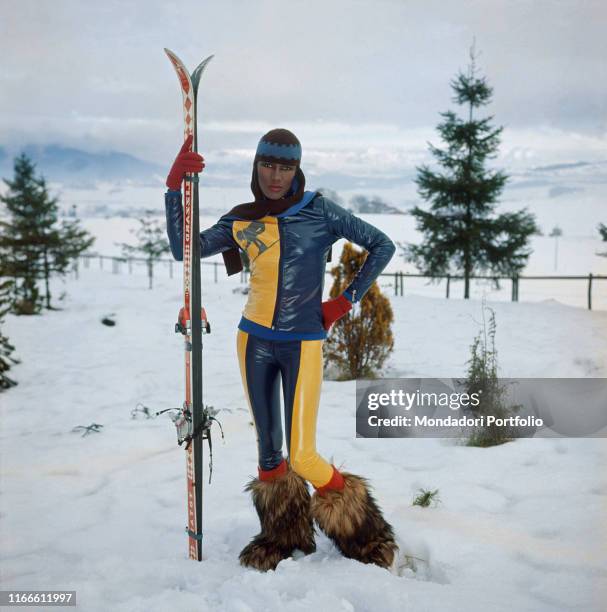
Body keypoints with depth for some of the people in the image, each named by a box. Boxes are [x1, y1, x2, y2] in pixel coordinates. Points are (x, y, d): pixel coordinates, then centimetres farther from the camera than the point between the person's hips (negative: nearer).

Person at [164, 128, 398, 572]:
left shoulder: (319, 211, -6)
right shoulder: (242, 220, 3)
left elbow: (382, 246, -1)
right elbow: (184, 250, -3)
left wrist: (346, 302, -5)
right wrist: (176, 187, -12)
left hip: (302, 345, -4)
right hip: (255, 341, 4)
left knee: (302, 458, -8)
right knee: (268, 451, 10)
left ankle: (360, 527, 19)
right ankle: (283, 535, 32)